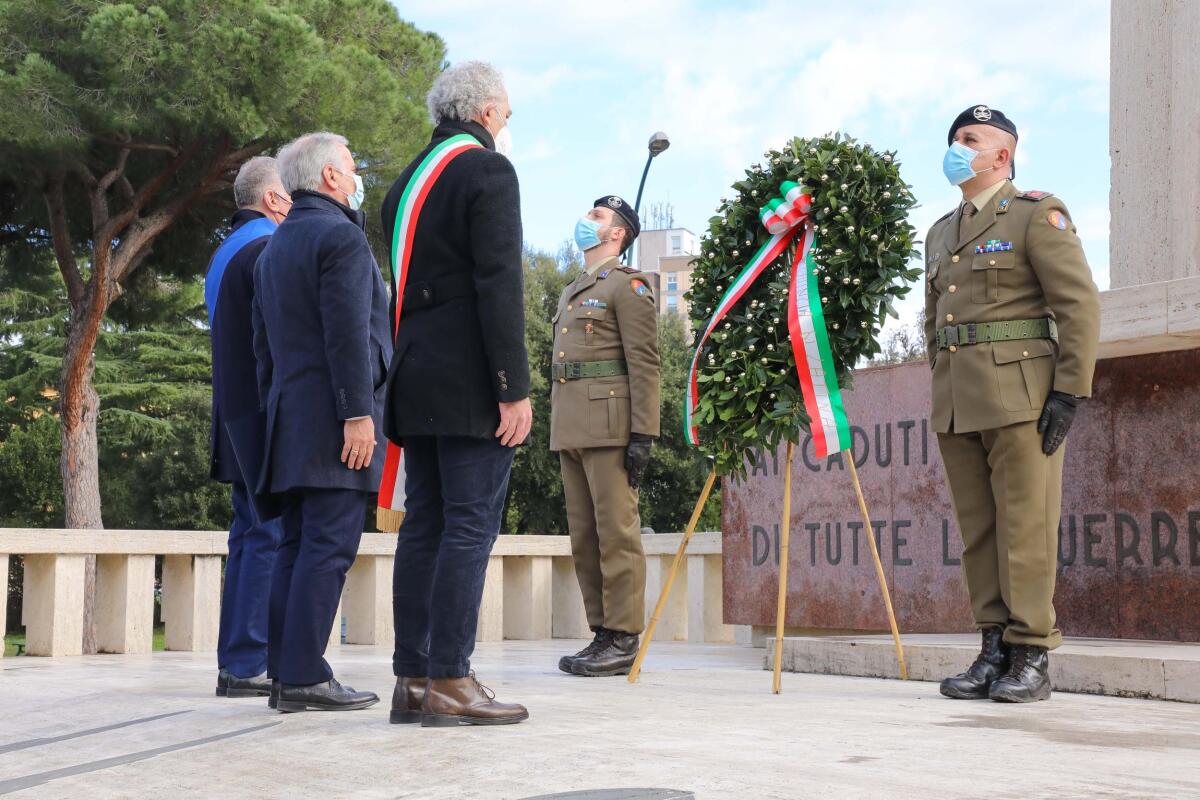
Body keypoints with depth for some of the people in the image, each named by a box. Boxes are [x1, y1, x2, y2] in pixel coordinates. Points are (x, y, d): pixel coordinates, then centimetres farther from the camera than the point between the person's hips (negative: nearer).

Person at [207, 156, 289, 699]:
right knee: (271, 538, -9)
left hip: (239, 416, 10)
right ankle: (248, 665, -10)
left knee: (250, 537, 11)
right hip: (271, 414, -10)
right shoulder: (268, 249, -11)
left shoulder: (227, 253, 20)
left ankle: (236, 664, 12)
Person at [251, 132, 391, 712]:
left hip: (290, 420, 9)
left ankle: (286, 673, 9)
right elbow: (348, 334, -17)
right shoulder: (340, 236, -8)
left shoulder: (274, 248, 21)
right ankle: (304, 676, -11)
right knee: (329, 546, -9)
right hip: (331, 418, -9)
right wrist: (358, 413, -18)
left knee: (297, 545, 9)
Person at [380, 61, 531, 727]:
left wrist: (406, 377, 18)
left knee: (423, 526, 7)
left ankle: (412, 679, 7)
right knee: (470, 524, -8)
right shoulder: (487, 170, -5)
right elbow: (499, 285, -15)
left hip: (416, 382, 8)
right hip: (470, 382, -8)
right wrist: (514, 387, -16)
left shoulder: (407, 181, 20)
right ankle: (449, 682, -9)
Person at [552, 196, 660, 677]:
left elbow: (644, 365, -9)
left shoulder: (627, 285, -1)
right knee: (584, 537, 8)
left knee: (616, 533, -8)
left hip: (609, 427, -8)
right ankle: (602, 634, 13)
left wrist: (642, 435, -17)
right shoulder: (571, 293, 25)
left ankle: (624, 641, -5)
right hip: (570, 432, 9)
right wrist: (557, 429, 18)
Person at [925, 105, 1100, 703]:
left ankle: (1032, 658, -2)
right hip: (956, 404, 7)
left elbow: (1081, 305, -7)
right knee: (977, 531, 7)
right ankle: (994, 651, 12)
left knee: (1025, 528, -6)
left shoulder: (1037, 215, -1)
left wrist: (1069, 392, -13)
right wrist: (943, 392, 17)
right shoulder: (940, 234, 20)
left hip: (1019, 398, -7)